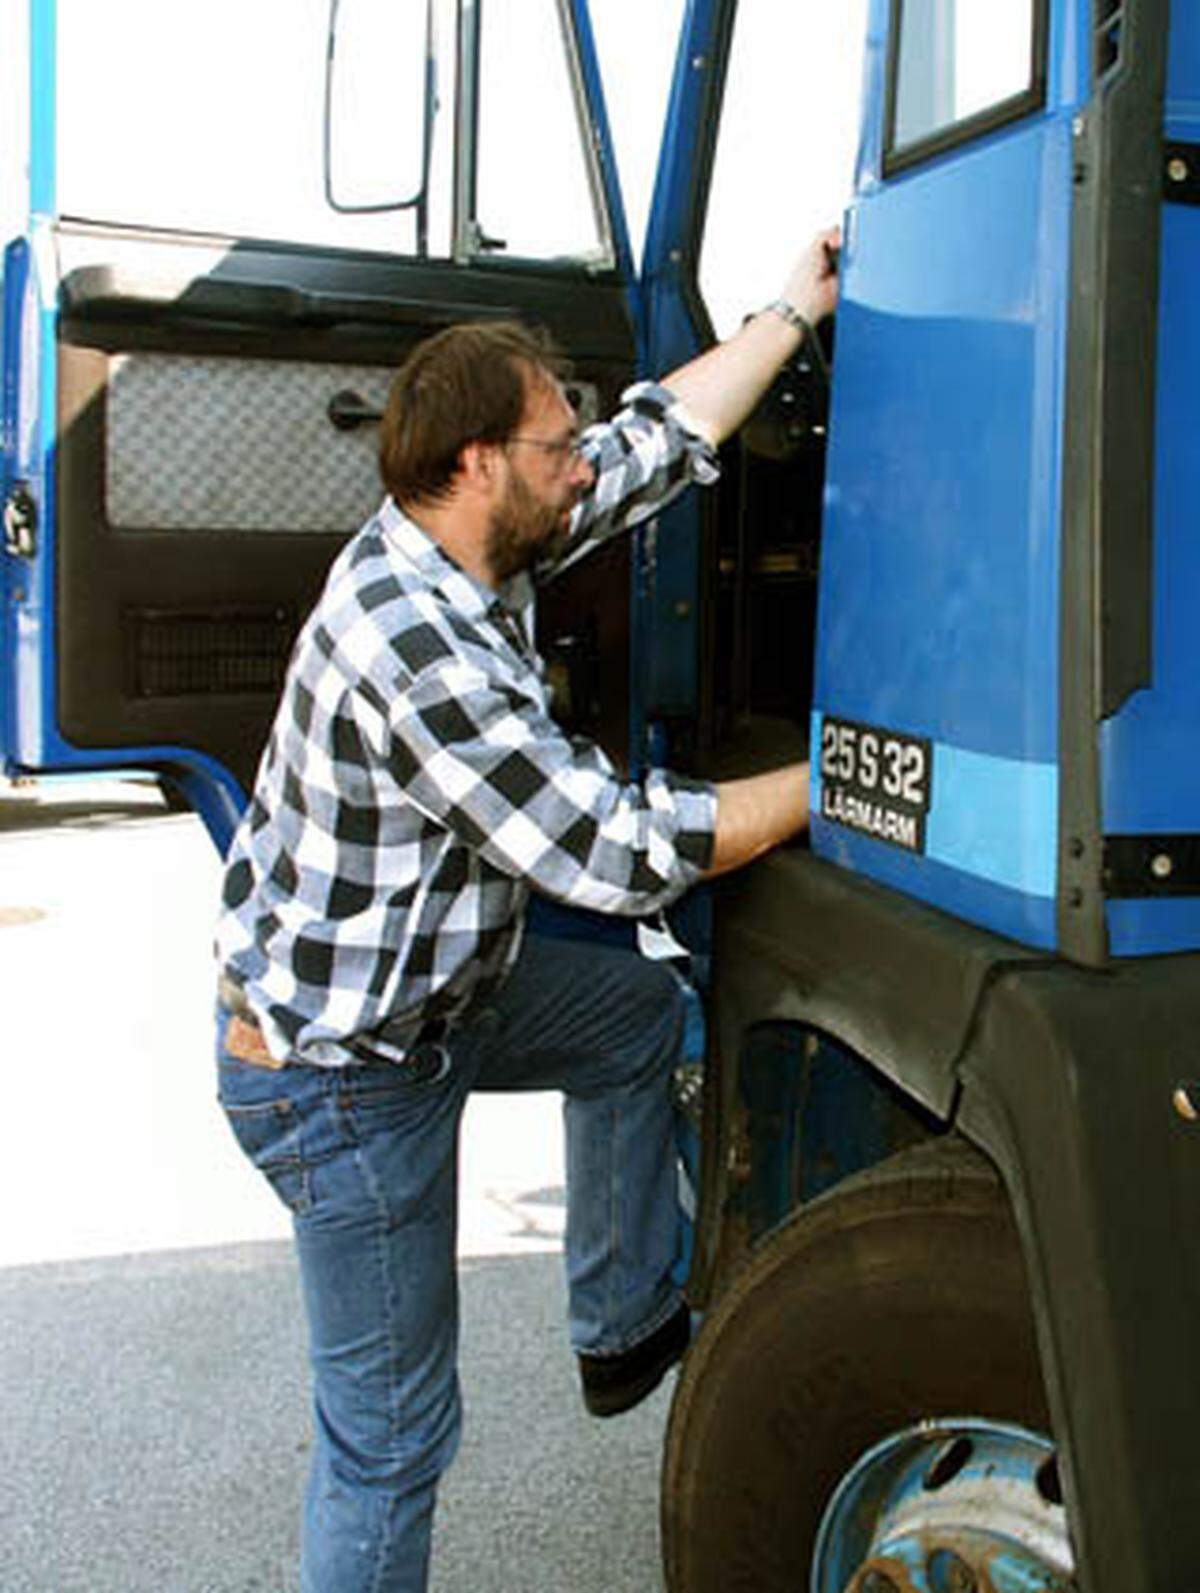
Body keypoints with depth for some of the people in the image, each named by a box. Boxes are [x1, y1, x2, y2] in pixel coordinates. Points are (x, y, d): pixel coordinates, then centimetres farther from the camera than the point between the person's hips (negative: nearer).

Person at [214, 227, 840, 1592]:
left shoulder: (459, 549, -3)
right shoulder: (415, 652, -32)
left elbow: (658, 441, 8)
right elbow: (617, 851, -29)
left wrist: (792, 310, 12)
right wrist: (831, 780, -20)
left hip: (428, 982, 10)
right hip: (342, 1077, -10)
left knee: (638, 1011, 24)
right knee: (391, 1437, 3)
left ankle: (626, 1328, 36)